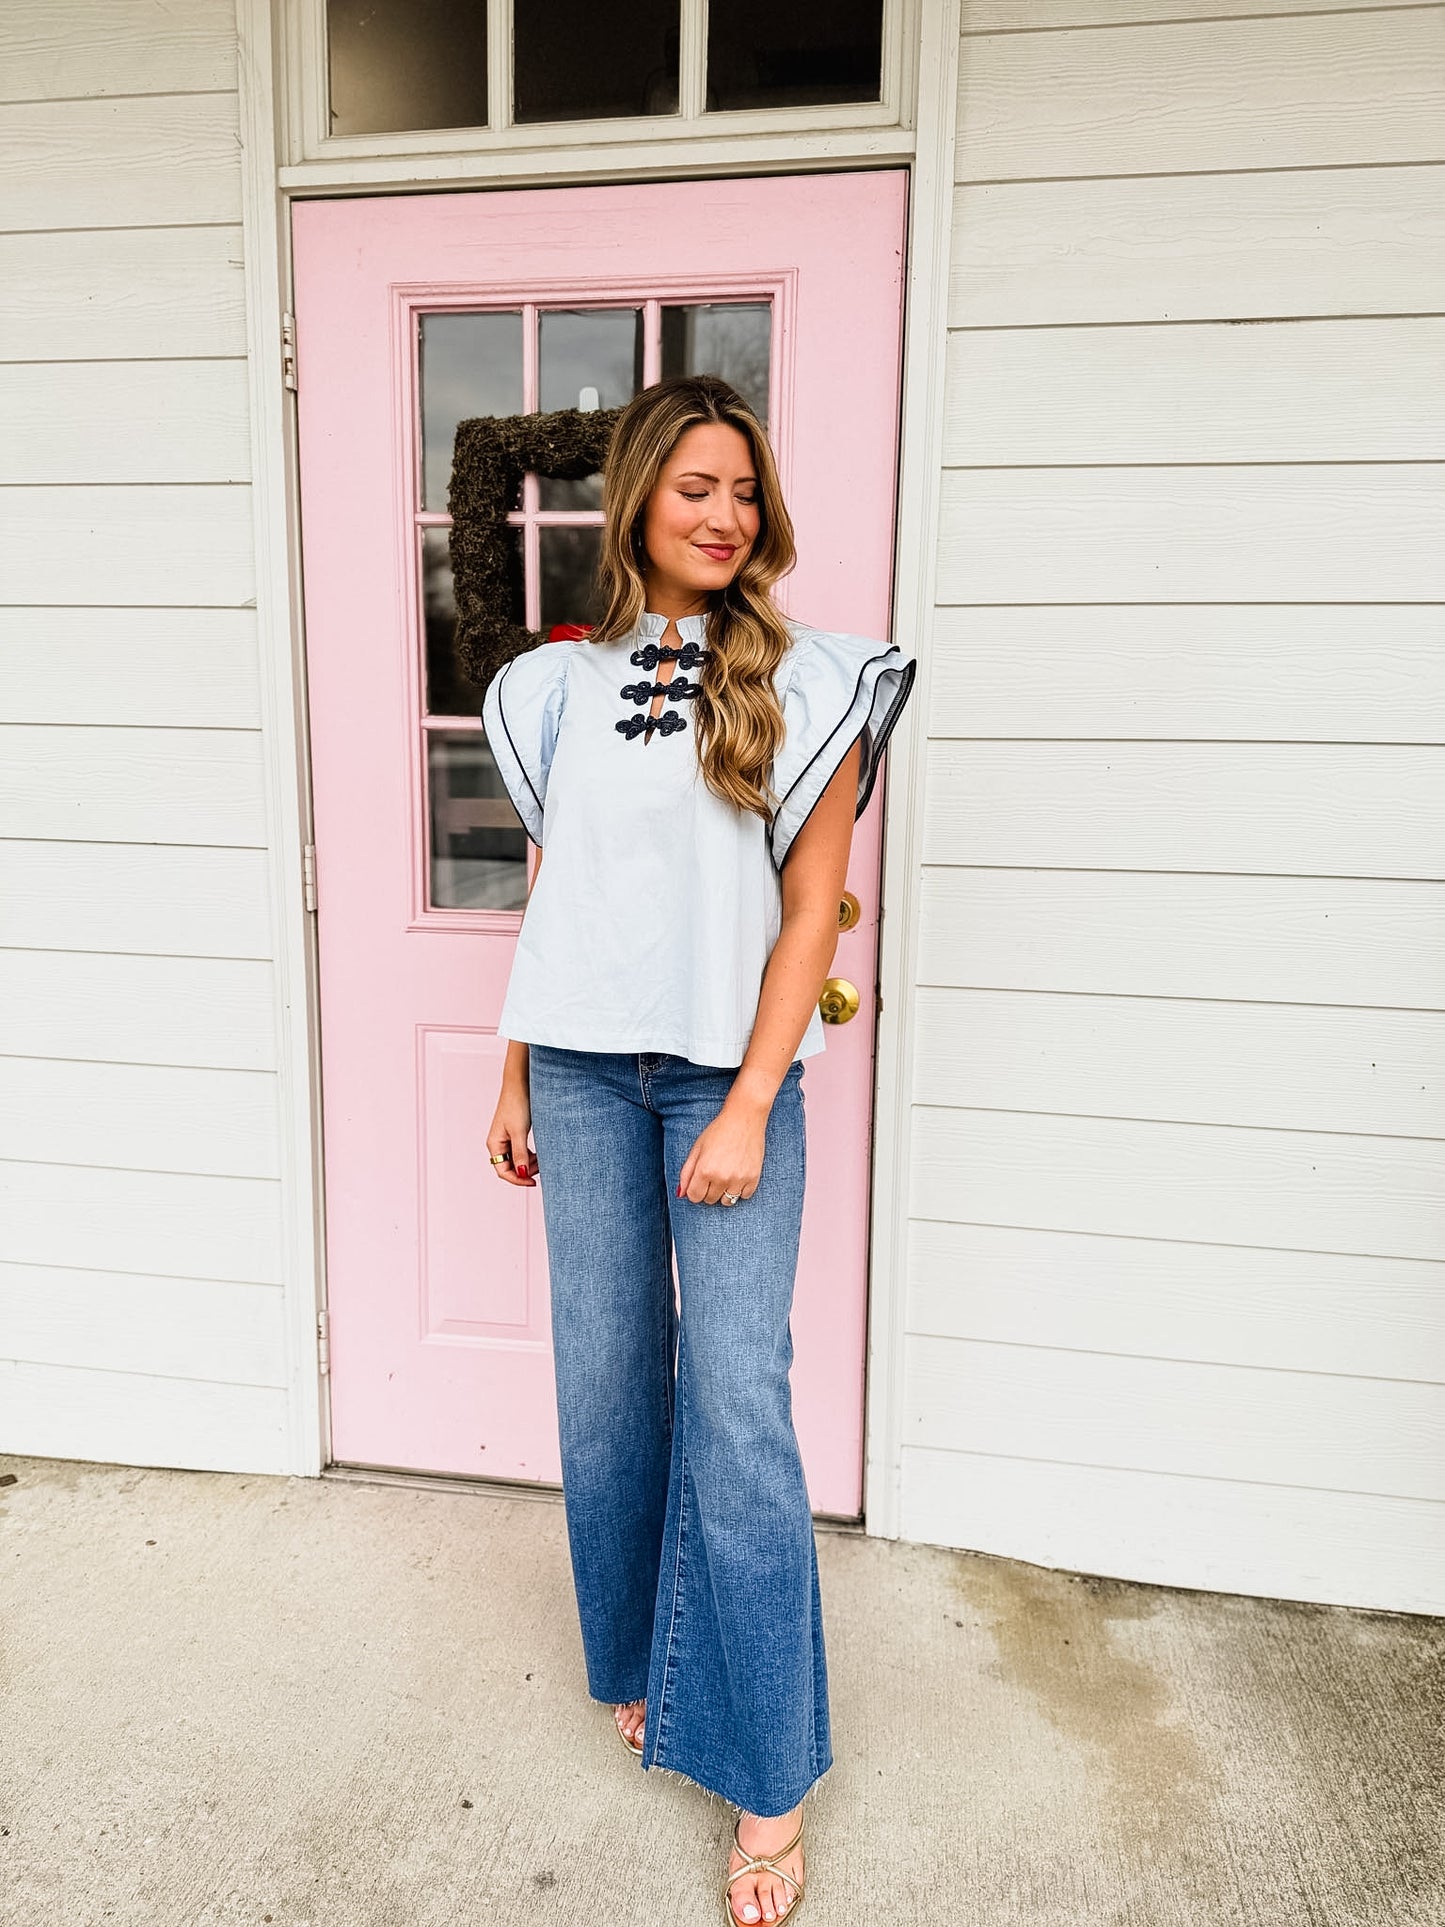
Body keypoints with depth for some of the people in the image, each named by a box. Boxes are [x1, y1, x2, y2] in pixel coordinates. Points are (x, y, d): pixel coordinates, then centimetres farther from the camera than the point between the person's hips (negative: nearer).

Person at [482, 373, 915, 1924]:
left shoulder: (803, 682, -2)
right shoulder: (557, 685, 8)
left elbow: (811, 909, -5)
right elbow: (546, 895, 12)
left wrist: (749, 1108, -12)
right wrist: (516, 1082, 11)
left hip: (727, 1075, -3)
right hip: (583, 1070, 4)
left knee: (738, 1410, -3)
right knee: (604, 1378, 12)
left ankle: (767, 1776, 14)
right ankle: (634, 1661, 37)